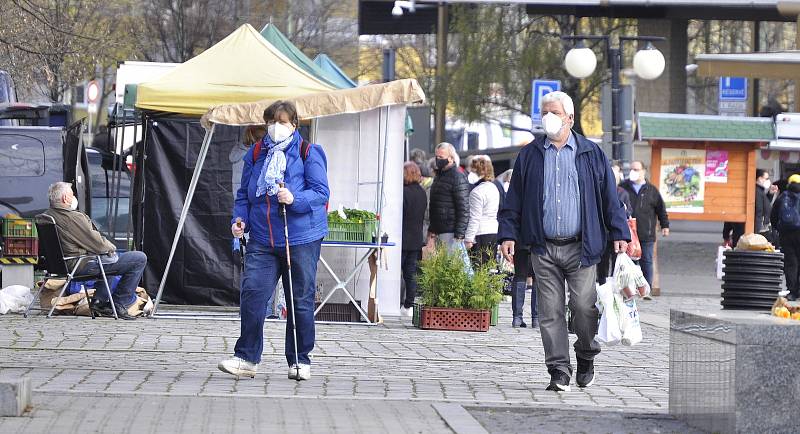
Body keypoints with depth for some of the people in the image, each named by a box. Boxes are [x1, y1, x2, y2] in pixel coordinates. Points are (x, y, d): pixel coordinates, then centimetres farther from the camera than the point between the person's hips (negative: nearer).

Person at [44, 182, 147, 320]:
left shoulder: (47, 215, 6)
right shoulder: (73, 217, -24)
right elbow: (97, 244, -20)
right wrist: (111, 247, 3)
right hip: (84, 265, -10)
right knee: (139, 259, -6)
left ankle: (99, 301, 27)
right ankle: (118, 304, 2)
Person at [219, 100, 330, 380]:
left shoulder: (308, 153, 1)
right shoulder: (255, 154, 13)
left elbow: (321, 192, -7)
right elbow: (244, 194, 19)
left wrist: (294, 199, -23)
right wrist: (240, 219, 2)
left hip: (301, 239, -3)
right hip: (262, 239, 3)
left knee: (300, 301, 3)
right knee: (252, 293, -11)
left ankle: (300, 361, 14)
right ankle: (247, 358, -5)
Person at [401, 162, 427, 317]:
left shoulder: (404, 192, -16)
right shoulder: (422, 193, 8)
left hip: (403, 239, -7)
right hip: (417, 239, 7)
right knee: (411, 274, 10)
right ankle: (409, 306, 10)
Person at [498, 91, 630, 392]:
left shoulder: (591, 154, 8)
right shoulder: (529, 156, 11)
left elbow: (610, 197, 7)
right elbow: (514, 200, 12)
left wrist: (619, 234, 0)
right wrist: (508, 234, 3)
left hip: (580, 246, -2)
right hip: (543, 248, 2)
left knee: (583, 306, -6)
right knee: (550, 311, -1)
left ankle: (586, 359, 18)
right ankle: (559, 371, 3)